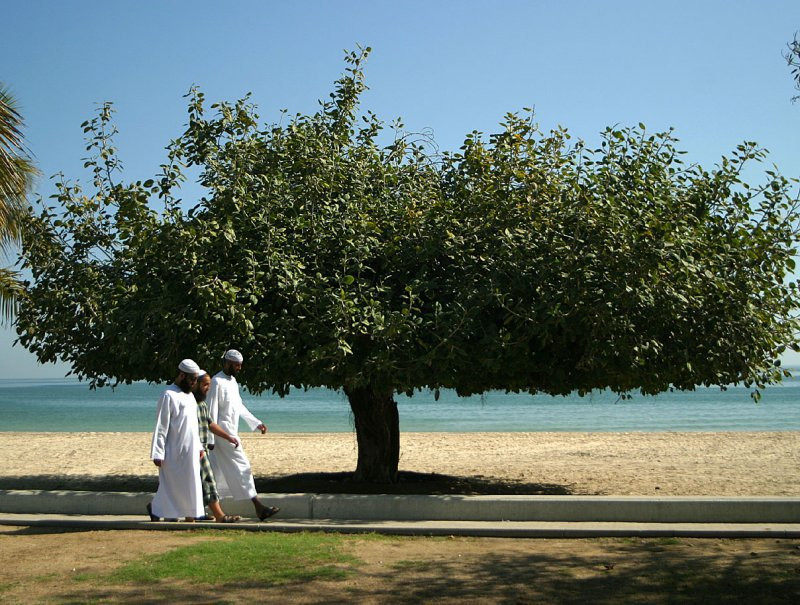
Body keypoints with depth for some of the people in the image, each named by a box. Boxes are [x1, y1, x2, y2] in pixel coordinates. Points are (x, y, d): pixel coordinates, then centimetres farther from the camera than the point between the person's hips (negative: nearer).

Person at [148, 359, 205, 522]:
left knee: (191, 484, 7)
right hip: (174, 452, -8)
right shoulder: (169, 396, -12)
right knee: (172, 486, -1)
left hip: (190, 452, 8)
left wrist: (199, 446, 18)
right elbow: (161, 426, -14)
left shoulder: (189, 395, 15)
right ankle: (155, 508, 17)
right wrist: (158, 454, -17)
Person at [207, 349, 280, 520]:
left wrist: (256, 423, 20)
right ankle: (259, 508, -10)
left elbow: (239, 406, 24)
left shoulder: (233, 381, 15)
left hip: (231, 432, 9)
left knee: (218, 472, 12)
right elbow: (212, 411, -15)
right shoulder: (217, 382, -13)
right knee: (242, 467, -10)